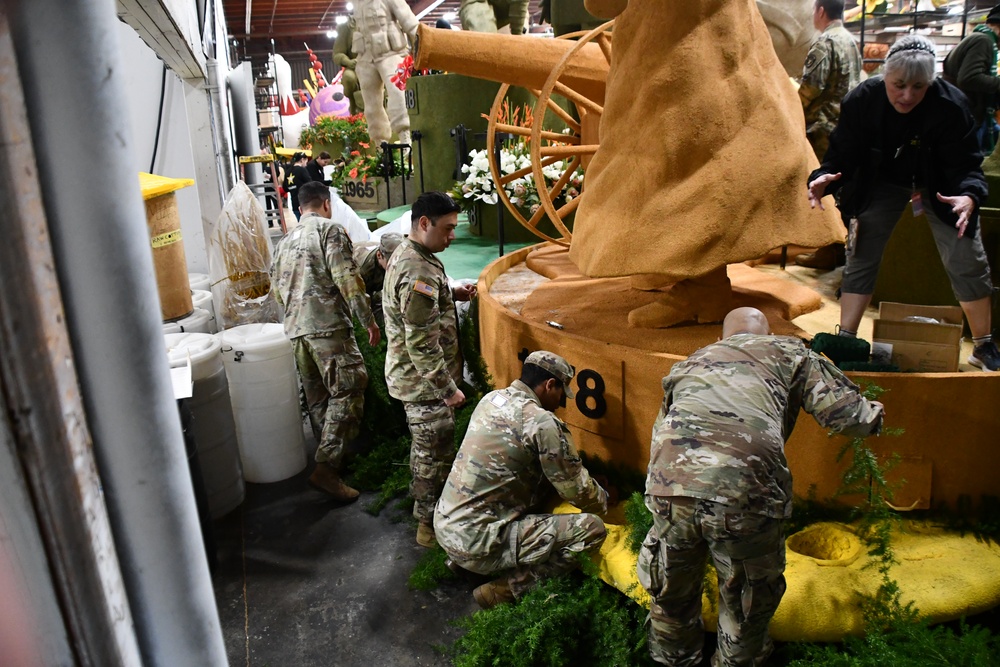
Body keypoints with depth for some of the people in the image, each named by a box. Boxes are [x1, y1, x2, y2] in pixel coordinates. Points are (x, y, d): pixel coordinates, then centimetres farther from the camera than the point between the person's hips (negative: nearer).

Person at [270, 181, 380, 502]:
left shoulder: (285, 241, 20)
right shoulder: (331, 230, -2)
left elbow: (276, 289, 23)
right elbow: (347, 280, -13)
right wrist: (369, 320, -10)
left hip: (296, 330, 8)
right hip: (329, 327, -8)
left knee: (318, 399, 14)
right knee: (347, 393, -6)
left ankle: (330, 461, 24)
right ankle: (327, 468, -10)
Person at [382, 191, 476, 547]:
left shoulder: (404, 254, 7)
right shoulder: (419, 271, -26)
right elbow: (422, 345, -28)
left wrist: (452, 294, 7)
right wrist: (448, 388, -22)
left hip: (411, 376, 10)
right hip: (424, 382, -10)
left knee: (424, 445, 26)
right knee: (436, 453, 2)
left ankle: (421, 497, 44)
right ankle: (430, 525, 16)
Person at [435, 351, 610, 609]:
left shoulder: (491, 399, 8)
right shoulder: (542, 423, -15)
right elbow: (578, 491, -7)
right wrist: (604, 500, 16)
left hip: (443, 526, 9)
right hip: (476, 545, -9)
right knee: (592, 528, -8)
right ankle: (506, 588, -6)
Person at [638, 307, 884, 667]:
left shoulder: (689, 363, 32)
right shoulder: (788, 351, 23)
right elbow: (847, 414, 13)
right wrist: (874, 413, 35)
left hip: (671, 486, 3)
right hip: (746, 491, -3)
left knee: (672, 595, 28)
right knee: (748, 601, 25)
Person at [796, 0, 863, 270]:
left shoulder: (825, 43, -13)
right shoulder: (851, 40, 14)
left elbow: (810, 89, -18)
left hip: (825, 127, -9)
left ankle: (828, 251, 1)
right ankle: (841, 247, 19)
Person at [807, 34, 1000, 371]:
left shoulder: (950, 105, -28)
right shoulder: (861, 100, -24)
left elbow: (966, 164, -26)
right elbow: (842, 153, -21)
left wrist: (969, 195, -47)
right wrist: (823, 178, -43)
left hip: (940, 187, -1)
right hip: (882, 182, 1)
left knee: (968, 264, 1)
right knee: (860, 259, -3)